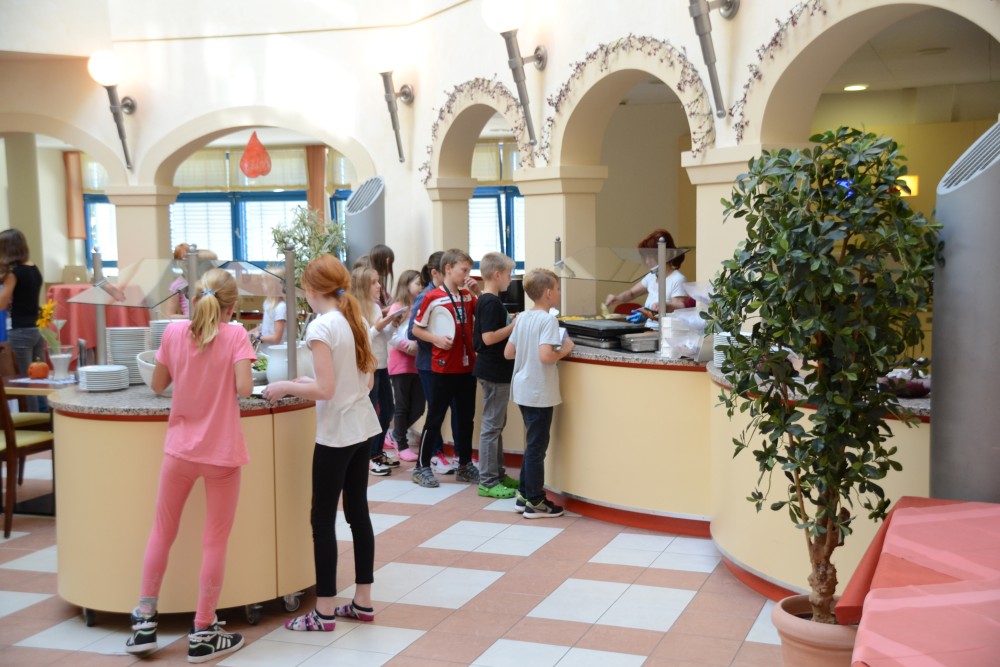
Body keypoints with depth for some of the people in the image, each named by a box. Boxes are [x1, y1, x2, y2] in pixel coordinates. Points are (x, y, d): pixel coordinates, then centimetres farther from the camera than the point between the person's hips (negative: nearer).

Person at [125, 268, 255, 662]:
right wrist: (225, 382, 2)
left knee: (162, 532, 17)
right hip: (222, 452, -3)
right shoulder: (235, 335, -10)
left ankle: (144, 622, 21)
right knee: (215, 542, 5)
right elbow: (244, 388, -20)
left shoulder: (174, 332, -1)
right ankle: (203, 635, 11)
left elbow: (157, 385, 9)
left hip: (180, 448, 3)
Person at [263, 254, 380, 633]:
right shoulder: (356, 322, 8)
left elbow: (325, 390, -22)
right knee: (358, 512, 13)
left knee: (323, 519, 0)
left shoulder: (321, 327, -16)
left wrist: (286, 387, -7)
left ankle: (324, 613, 6)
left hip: (336, 434, -8)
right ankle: (363, 602, 21)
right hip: (362, 428, 8)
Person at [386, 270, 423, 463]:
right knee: (402, 406, 3)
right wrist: (412, 347, -16)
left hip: (417, 364, 6)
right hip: (400, 365, -6)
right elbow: (392, 338, -13)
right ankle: (401, 444, 15)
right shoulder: (397, 308, -6)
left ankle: (395, 435, 26)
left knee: (418, 407, 6)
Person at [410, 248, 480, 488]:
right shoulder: (433, 298, -9)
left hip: (467, 367, 6)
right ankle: (422, 467, 14)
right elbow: (416, 329, -3)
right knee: (435, 418, 3)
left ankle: (465, 465, 26)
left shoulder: (468, 297, 7)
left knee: (466, 417, 14)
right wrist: (436, 338, -19)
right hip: (444, 368, -6)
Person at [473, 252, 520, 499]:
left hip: (495, 370, 10)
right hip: (494, 372, -10)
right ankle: (487, 482, 1)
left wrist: (512, 324, 10)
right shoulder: (491, 303, -18)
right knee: (491, 426, -4)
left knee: (497, 424, 17)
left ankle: (497, 474, 26)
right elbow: (489, 337, -25)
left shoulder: (486, 301, 12)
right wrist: (515, 326, -18)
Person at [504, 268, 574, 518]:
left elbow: (508, 353, 10)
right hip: (540, 393, -8)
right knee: (537, 446, 1)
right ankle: (535, 503, 9)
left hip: (523, 390, 8)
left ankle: (524, 495, 25)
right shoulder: (548, 320, -17)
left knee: (532, 444, 19)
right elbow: (545, 357, -28)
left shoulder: (522, 318, 8)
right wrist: (565, 349, -12)